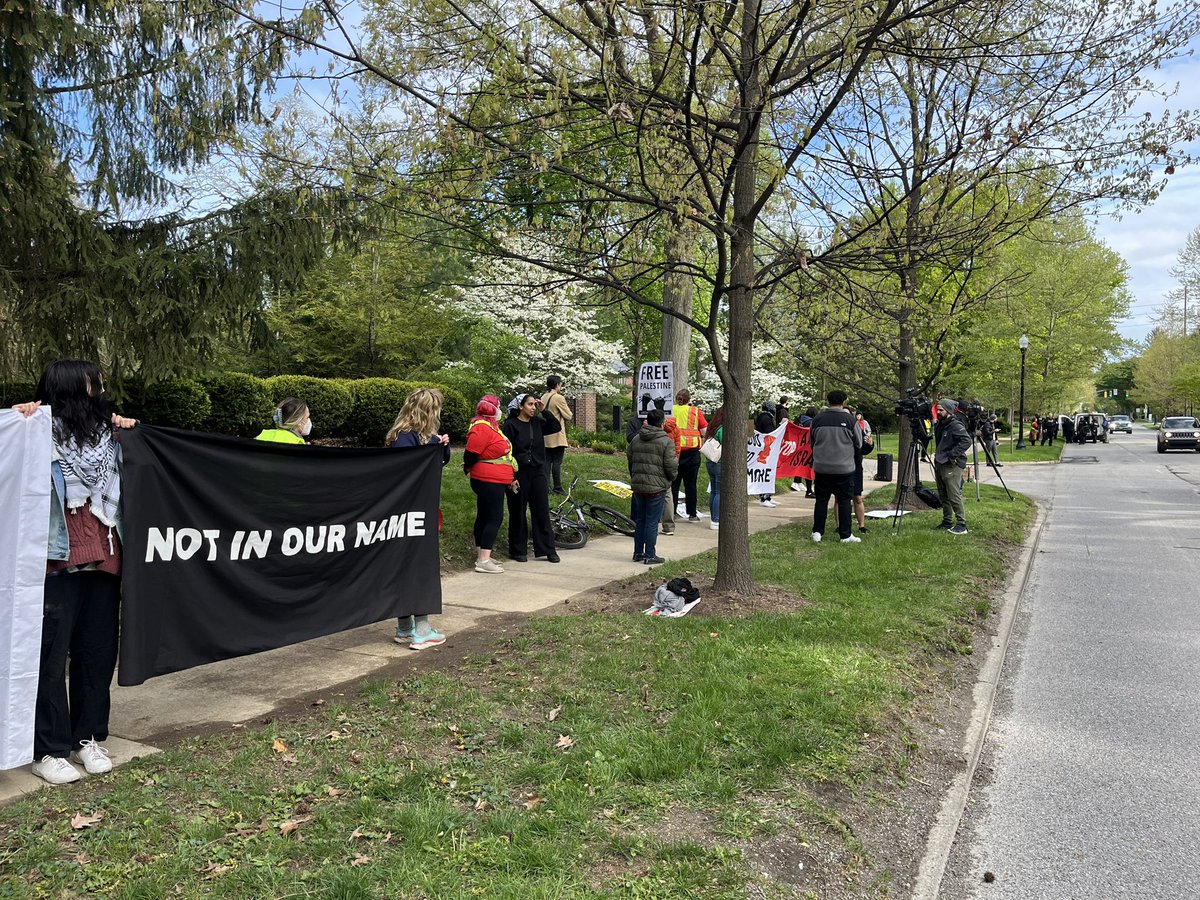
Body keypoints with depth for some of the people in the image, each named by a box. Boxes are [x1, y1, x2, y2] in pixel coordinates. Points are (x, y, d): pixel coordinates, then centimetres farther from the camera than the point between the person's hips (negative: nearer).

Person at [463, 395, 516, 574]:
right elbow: (471, 453, -20)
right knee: (495, 518, -10)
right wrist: (469, 468, 1)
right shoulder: (482, 428, -18)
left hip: (493, 481, 11)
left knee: (484, 517, 14)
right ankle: (483, 561, -10)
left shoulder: (489, 426, 16)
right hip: (490, 481, -11)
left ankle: (482, 556, 22)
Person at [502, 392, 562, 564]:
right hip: (518, 473, -5)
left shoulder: (537, 423, 8)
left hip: (537, 472, 5)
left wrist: (544, 411, -3)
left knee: (542, 511, 5)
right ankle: (518, 551, 15)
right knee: (518, 513, 5)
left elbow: (557, 427, 4)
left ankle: (547, 550, 11)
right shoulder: (510, 425, -7)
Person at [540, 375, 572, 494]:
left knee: (547, 461, 9)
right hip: (557, 436, -7)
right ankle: (557, 487, 2)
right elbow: (569, 416, -9)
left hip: (546, 435, 7)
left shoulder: (543, 397, 8)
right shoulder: (559, 398, -14)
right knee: (557, 462, -2)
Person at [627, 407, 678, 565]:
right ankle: (650, 555, 5)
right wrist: (672, 477, 8)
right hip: (657, 487, -5)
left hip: (637, 485, 5)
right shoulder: (666, 441, -10)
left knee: (640, 519, 15)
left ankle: (638, 553, 21)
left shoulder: (636, 439, 7)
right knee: (652, 521, 0)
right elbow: (671, 465, -13)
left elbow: (629, 459, 13)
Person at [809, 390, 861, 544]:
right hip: (844, 468, -2)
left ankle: (817, 532, 10)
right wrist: (853, 456, 25)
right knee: (844, 501, 5)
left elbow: (812, 442, 13)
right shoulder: (849, 419, -7)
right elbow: (859, 443, 5)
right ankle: (845, 535, 7)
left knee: (821, 500, 9)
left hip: (821, 467, 2)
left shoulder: (818, 420, 0)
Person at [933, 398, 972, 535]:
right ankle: (947, 522, 23)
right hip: (939, 464, 9)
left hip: (952, 466, -9)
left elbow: (967, 441, -26)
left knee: (954, 496, -10)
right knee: (943, 496, 14)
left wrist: (953, 454, -25)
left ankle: (961, 525, -6)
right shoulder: (939, 425, 12)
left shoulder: (955, 425, -14)